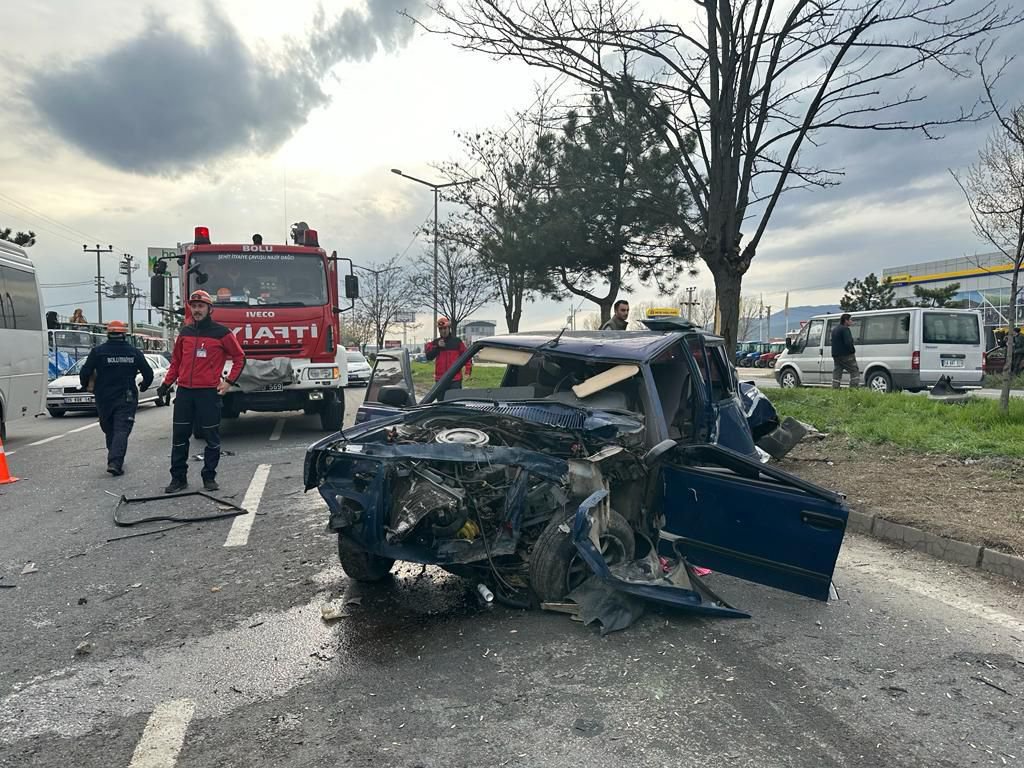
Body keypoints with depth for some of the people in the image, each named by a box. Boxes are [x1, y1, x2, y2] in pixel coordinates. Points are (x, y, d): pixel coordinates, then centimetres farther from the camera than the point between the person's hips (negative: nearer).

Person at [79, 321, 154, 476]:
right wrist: (143, 387, 21)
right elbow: (148, 373, 2)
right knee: (121, 431, -5)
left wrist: (85, 386, 15)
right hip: (126, 399, -1)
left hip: (104, 399, 1)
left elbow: (84, 373, -5)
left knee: (109, 430, 16)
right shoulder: (134, 352, 0)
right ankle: (115, 462, -19)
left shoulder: (98, 351, -3)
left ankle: (114, 460, 25)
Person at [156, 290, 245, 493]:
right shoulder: (185, 332, 12)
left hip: (209, 392, -4)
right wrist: (166, 383, 10)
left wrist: (229, 381, -3)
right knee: (179, 436, 5)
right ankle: (178, 478, 14)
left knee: (212, 437, 2)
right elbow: (176, 361, 20)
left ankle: (209, 477, 14)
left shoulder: (221, 333, -1)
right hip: (184, 392, 4)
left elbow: (239, 358, 5)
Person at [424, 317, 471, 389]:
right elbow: (429, 356, -2)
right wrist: (437, 347, -12)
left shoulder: (457, 341, 5)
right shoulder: (435, 343, 10)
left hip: (455, 379, -2)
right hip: (440, 379, 2)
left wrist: (468, 369, -5)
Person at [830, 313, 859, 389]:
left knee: (837, 374, 7)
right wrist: (853, 351, -8)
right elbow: (848, 342, -21)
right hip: (846, 355, -8)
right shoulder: (845, 329, -12)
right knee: (855, 372, -2)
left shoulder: (834, 329, 18)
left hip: (835, 355, 8)